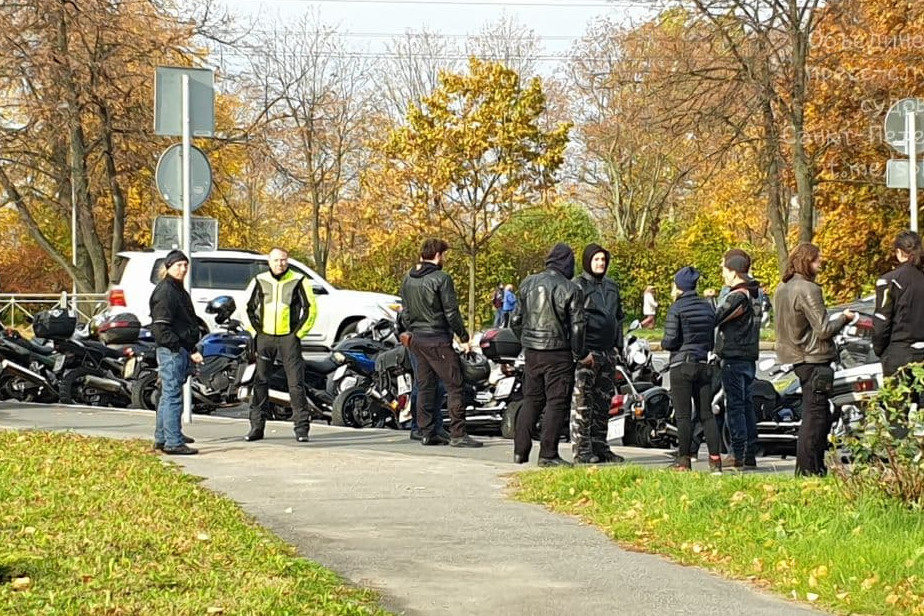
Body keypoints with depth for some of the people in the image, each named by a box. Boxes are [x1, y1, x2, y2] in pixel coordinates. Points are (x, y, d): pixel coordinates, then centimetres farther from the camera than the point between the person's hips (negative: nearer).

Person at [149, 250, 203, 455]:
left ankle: (162, 437, 26)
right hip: (171, 351, -11)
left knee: (168, 396, 17)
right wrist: (178, 347, -22)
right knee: (173, 396, -11)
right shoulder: (164, 291, -12)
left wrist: (191, 350, 19)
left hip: (180, 350, 11)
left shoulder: (178, 290, 20)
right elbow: (160, 327, -19)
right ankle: (173, 442, -11)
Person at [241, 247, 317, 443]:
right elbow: (246, 307, 15)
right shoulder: (259, 281, 8)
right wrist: (254, 331, 6)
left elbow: (311, 308, 5)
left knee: (296, 382, -5)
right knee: (260, 381, 2)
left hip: (289, 338, -2)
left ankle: (302, 427, -2)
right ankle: (256, 426, 7)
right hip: (265, 337, 2)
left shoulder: (299, 281, 2)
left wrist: (299, 332, -1)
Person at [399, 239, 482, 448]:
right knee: (454, 385, -4)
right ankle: (457, 434, -8)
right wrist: (464, 338, -5)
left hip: (416, 339, 8)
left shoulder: (408, 280, 10)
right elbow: (451, 313, -12)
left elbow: (405, 312, 15)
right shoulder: (441, 279, -12)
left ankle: (427, 432, 12)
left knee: (425, 387, 12)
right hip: (437, 340, -8)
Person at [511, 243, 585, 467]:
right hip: (558, 354, -6)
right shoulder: (571, 290, -10)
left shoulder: (528, 284, 7)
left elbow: (516, 320, 11)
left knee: (531, 400, 14)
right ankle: (548, 454, -4)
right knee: (556, 403, -1)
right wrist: (581, 355, 3)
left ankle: (520, 451, 13)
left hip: (531, 352, 6)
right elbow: (577, 327, -9)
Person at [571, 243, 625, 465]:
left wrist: (617, 345, 14)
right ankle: (581, 450, -9)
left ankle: (599, 447, 17)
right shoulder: (578, 285, -5)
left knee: (603, 401, 11)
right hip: (585, 353, -7)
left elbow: (619, 317, 26)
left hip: (607, 353, 7)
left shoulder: (612, 287, 17)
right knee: (582, 402, -9)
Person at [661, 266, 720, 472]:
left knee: (683, 415, -1)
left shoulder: (676, 308, -9)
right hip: (704, 365, 5)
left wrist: (663, 343, 8)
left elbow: (670, 341, -13)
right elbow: (713, 340, 10)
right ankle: (715, 459, 1)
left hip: (682, 365, -5)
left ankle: (684, 460, 0)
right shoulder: (707, 307, 9)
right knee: (706, 413, 7)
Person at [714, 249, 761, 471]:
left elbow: (714, 319, -19)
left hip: (734, 358, -9)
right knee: (747, 404, 11)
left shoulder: (737, 297, -16)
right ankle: (750, 455, 14)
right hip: (749, 357, 9)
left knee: (735, 405, -7)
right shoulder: (753, 294, 14)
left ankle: (738, 455, -7)